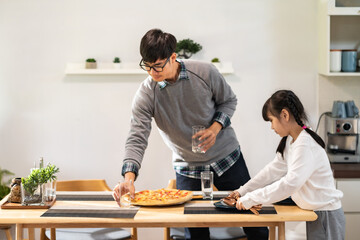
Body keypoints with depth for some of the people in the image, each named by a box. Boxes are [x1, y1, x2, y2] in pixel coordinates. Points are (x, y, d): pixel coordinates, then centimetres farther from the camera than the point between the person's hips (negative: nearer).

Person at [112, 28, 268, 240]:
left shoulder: (205, 72, -15)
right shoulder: (146, 94, -15)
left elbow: (229, 100, 1)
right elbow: (137, 139, -19)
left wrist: (216, 127, -17)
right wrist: (129, 177, -34)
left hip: (227, 157, 0)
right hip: (188, 168, 0)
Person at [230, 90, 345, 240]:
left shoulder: (306, 145, -24)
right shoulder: (290, 140, 7)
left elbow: (290, 183, -31)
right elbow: (274, 169, 11)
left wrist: (251, 199, -28)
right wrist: (243, 191, 8)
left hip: (326, 215, -8)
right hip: (312, 212, 9)